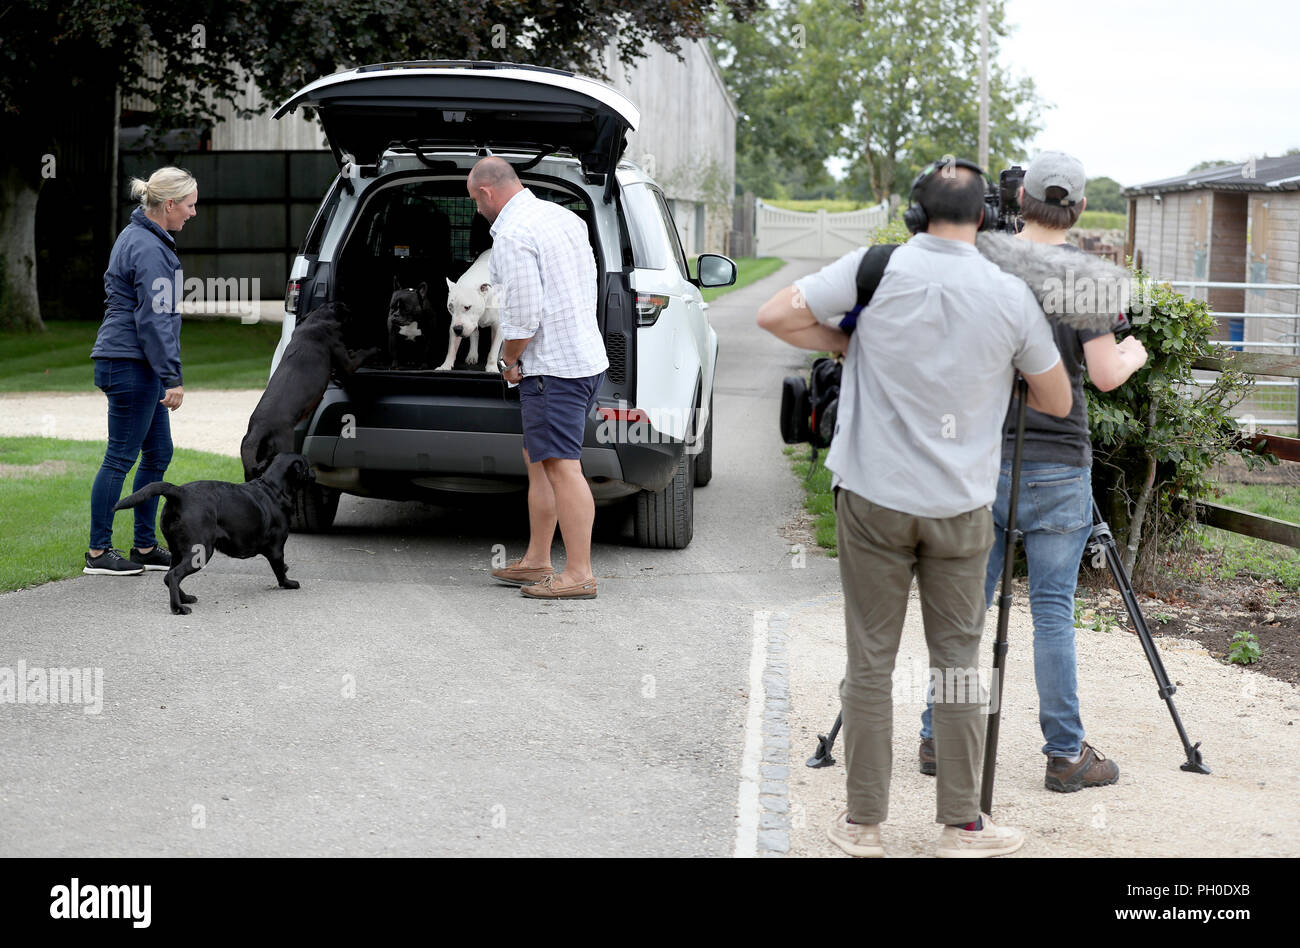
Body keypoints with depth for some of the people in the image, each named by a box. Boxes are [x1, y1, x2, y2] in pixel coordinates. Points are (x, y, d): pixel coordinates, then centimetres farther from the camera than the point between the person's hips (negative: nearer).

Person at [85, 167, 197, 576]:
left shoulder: (137, 237, 16)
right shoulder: (149, 250, -16)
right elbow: (153, 320, -20)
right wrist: (173, 378, -19)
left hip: (137, 368, 10)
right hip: (131, 366, -10)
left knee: (158, 454, 13)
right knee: (120, 458, -4)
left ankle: (145, 547, 19)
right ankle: (98, 553, 3)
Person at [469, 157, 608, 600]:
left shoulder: (512, 236, -16)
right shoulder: (564, 217, 13)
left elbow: (523, 316, -21)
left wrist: (509, 361, -4)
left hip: (552, 367, -10)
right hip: (587, 355, 10)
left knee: (562, 467, -10)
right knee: (538, 460, 18)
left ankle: (579, 574, -12)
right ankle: (536, 561, 23)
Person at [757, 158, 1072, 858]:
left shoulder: (875, 270, -8)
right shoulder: (1011, 296, -5)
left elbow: (774, 316, -6)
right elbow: (1057, 403, 6)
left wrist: (844, 346, 8)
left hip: (874, 497, 0)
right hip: (962, 505, 1)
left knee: (870, 661, 7)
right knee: (957, 662, 9)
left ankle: (863, 823, 13)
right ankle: (962, 827, 14)